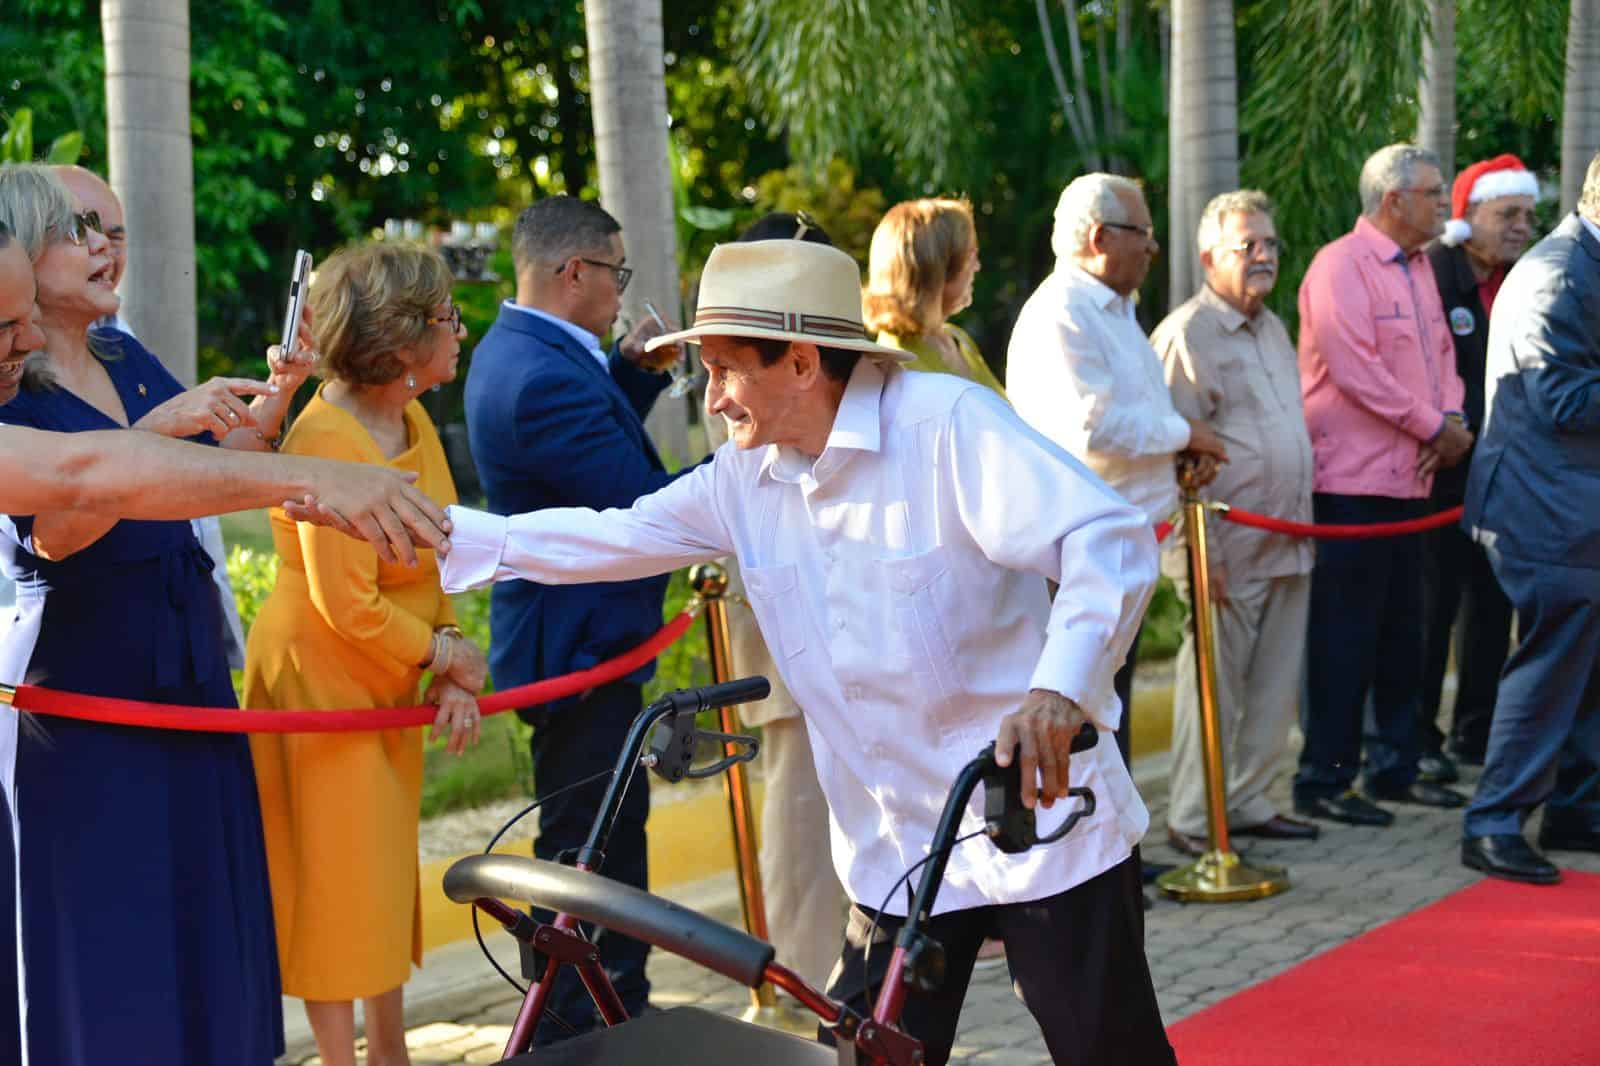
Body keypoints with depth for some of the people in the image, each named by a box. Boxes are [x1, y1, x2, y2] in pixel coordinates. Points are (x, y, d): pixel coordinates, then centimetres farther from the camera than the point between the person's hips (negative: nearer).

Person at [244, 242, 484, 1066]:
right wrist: (446, 653, -12)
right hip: (318, 685, -9)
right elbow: (346, 606, -25)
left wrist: (453, 681, -4)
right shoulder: (327, 441, -23)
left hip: (386, 690, 9)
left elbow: (435, 563, 7)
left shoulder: (413, 424, 4)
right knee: (335, 885, 1)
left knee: (386, 879, 16)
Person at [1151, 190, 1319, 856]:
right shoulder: (1187, 334, -12)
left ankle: (1249, 803, 24)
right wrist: (1200, 551, -19)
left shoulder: (1273, 329, 16)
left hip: (1287, 545, 8)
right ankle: (1190, 820, 7)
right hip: (1230, 549, -8)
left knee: (1275, 688, 12)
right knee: (1214, 688, -2)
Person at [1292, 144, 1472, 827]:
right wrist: (1435, 427, -14)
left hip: (1409, 479, 9)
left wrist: (1452, 422, -3)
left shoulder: (1418, 269, 15)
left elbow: (1440, 353, 17)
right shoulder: (1341, 266, -13)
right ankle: (1324, 779, 4)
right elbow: (1354, 370, -21)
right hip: (1352, 481, -9)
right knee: (1345, 635, -3)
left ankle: (1395, 767, 26)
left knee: (1402, 632, 15)